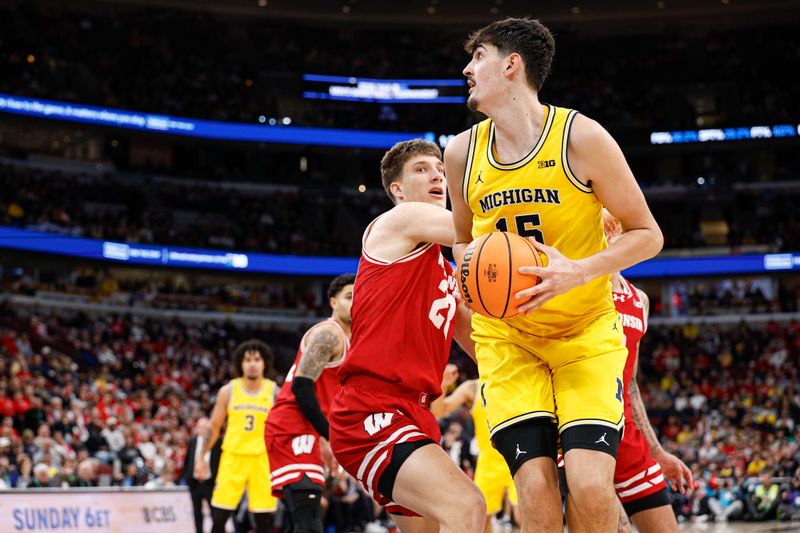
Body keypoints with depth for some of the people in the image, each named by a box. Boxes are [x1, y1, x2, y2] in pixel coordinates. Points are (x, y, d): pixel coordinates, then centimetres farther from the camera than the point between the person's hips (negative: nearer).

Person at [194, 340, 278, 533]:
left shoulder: (275, 392, -1)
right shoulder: (228, 391, 1)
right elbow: (214, 427, 8)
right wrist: (202, 457, 6)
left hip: (262, 459, 0)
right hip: (232, 458, 0)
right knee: (219, 516, -2)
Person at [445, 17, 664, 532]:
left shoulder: (581, 137, -13)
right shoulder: (463, 152, 0)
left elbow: (647, 235, -7)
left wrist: (580, 272, -24)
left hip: (587, 329, -3)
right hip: (506, 335, 3)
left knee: (590, 485, -18)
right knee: (535, 487, -12)